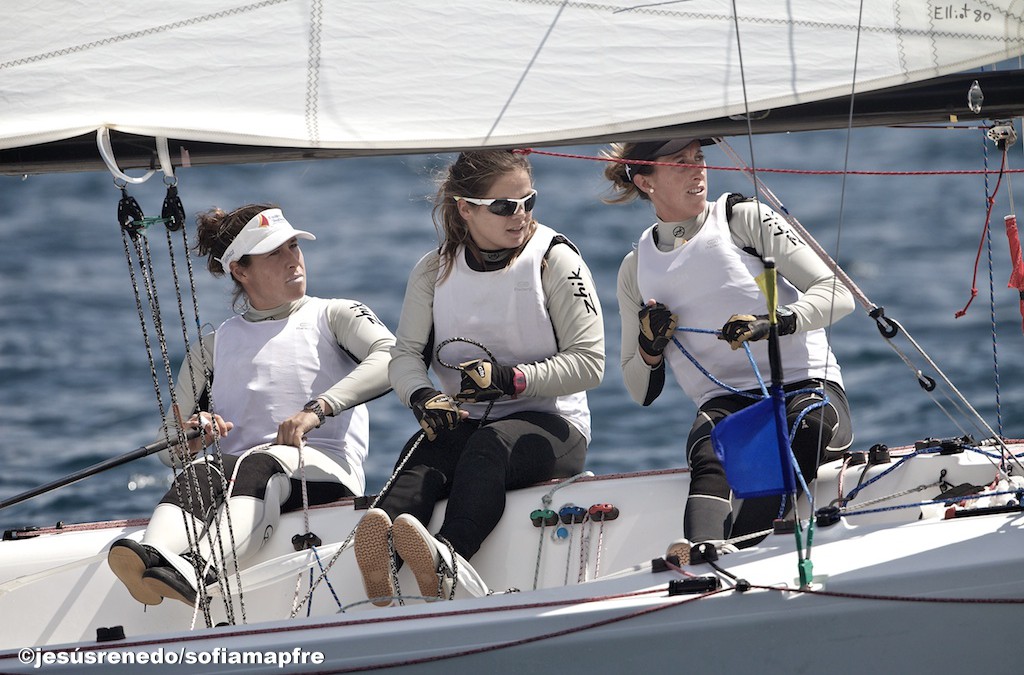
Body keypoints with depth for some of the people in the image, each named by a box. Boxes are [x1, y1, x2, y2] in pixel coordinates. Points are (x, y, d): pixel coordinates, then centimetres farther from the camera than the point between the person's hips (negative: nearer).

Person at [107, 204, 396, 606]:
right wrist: (190, 439, -7)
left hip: (322, 471, -3)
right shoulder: (215, 348, 25)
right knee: (200, 472, -33)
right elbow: (168, 448, 20)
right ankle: (151, 560, -65)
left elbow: (391, 358, -6)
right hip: (236, 473, 3)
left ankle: (194, 572, -67)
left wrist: (317, 410, -21)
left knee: (259, 466, -37)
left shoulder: (334, 317, 18)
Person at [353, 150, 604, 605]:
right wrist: (423, 396, -18)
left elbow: (588, 362, -6)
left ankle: (448, 560, -66)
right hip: (463, 422, 3)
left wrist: (512, 378, -20)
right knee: (422, 456, -32)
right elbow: (405, 354, 6)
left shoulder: (555, 260, 0)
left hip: (549, 421, -3)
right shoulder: (434, 271, 10)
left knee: (489, 445, -38)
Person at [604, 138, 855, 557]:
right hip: (724, 402, 2)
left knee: (802, 431, -38)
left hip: (806, 385, -1)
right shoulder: (636, 269, 16)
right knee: (710, 457, -35)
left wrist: (775, 323, -19)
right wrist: (650, 348, -1)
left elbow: (838, 294, 0)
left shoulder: (745, 219, 8)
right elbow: (641, 393, 22)